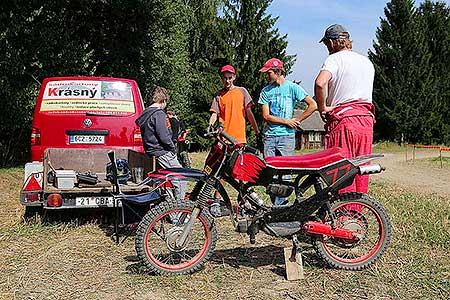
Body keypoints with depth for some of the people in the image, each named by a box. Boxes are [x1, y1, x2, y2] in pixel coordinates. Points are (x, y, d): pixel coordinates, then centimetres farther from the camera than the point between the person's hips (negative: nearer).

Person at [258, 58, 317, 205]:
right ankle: (278, 203, 10)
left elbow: (313, 105, -2)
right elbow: (266, 116, 2)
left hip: (287, 136, -3)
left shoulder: (292, 87, 2)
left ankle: (279, 204, -2)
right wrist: (286, 121, -4)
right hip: (269, 136, 3)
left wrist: (297, 120, -2)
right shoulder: (266, 91, 10)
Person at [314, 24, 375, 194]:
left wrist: (322, 108, -12)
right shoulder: (367, 62, 20)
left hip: (343, 121, -7)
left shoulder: (335, 59, -5)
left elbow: (320, 83, -23)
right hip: (367, 120, 7)